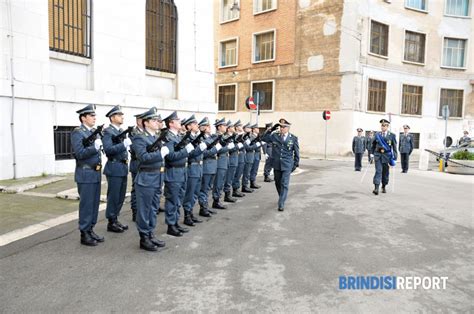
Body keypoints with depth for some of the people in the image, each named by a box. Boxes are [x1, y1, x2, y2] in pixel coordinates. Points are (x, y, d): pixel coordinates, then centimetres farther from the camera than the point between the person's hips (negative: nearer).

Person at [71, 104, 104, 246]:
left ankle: (90, 230, 24)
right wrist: (94, 147, -23)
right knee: (86, 205, 0)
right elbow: (80, 154, -19)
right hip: (85, 174, -8)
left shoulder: (95, 132, 13)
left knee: (94, 203, 12)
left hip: (96, 173, 8)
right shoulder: (77, 133, -9)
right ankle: (84, 234, 10)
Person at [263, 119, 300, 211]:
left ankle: (281, 204, -5)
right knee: (278, 183, 14)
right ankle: (282, 197, 36)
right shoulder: (274, 136, 3)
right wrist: (270, 130, 0)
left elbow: (296, 152, 5)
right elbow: (264, 139, 10)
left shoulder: (293, 138, -1)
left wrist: (296, 164, 4)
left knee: (284, 184, -8)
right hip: (276, 164, 3)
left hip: (287, 165, -3)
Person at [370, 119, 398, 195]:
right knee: (378, 171, -10)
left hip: (387, 155, 0)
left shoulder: (392, 135, 0)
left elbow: (394, 147, 0)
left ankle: (383, 187, 26)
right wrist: (372, 153, 9)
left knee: (385, 172, 9)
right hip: (378, 155, 0)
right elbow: (373, 144, 15)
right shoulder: (377, 134, 6)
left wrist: (394, 157, -4)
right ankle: (376, 188, -15)